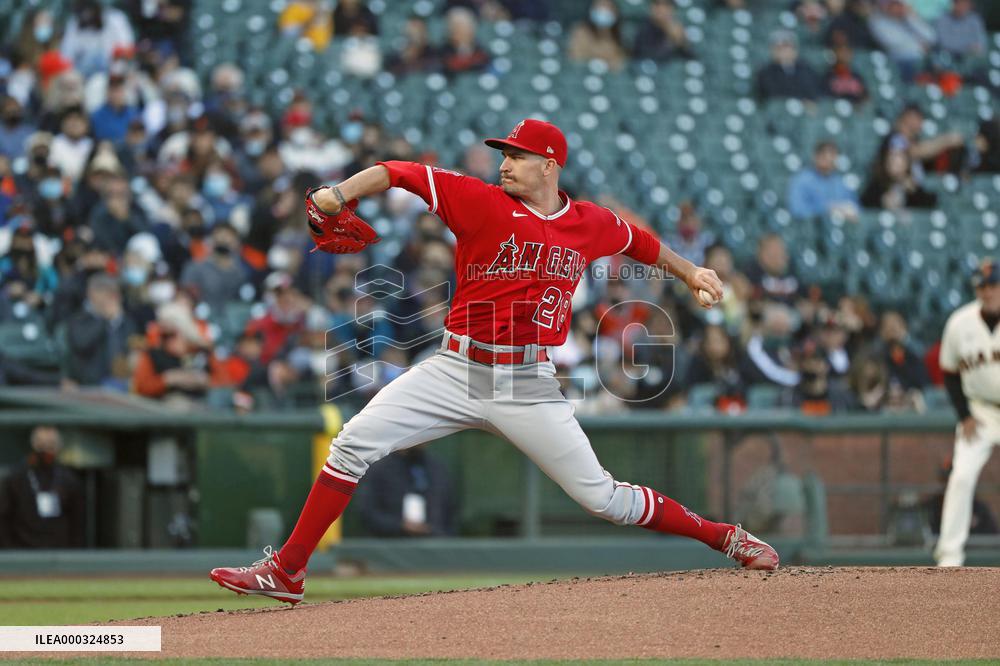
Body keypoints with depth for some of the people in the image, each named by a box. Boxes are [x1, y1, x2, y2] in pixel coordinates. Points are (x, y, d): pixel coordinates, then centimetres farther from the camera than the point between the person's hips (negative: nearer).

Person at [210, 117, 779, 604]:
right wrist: (340, 193, -26)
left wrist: (689, 271, 32)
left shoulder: (590, 224, 3)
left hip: (530, 385, 0)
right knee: (354, 444, -12)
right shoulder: (480, 202, -4)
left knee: (600, 497, -2)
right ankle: (286, 572, -5)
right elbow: (402, 174, -12)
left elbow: (637, 240, 25)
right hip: (456, 371, 0)